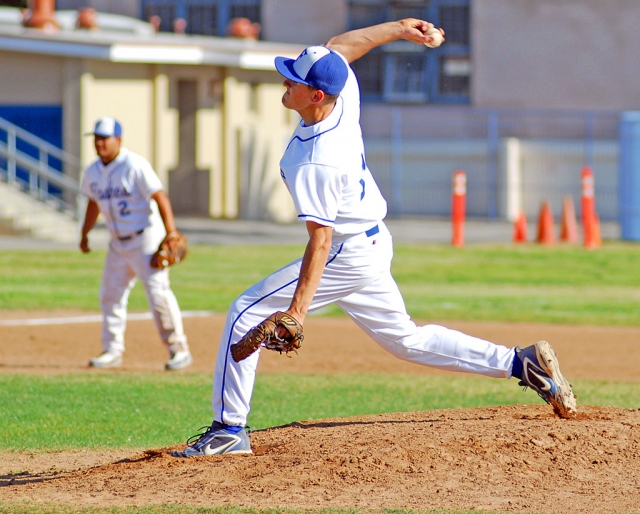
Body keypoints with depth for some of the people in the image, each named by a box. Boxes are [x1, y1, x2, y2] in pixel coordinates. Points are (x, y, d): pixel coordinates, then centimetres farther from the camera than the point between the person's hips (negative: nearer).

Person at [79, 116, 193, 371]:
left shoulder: (135, 166, -17)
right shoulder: (92, 172, 5)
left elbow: (161, 198, -20)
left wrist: (171, 234, -28)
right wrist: (85, 233, 22)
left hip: (146, 238, -7)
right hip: (118, 243, 8)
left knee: (158, 291, -14)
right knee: (110, 295, 9)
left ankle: (179, 349, -6)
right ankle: (113, 350, 20)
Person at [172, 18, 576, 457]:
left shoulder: (315, 163, -30)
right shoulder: (345, 97, -8)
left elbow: (321, 238, -31)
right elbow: (339, 47, 13)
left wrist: (298, 309, -34)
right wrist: (398, 29, 22)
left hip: (347, 257, -10)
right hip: (376, 244, 10)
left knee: (247, 314, -7)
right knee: (405, 339, 21)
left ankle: (229, 429, -6)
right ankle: (521, 363, 17)